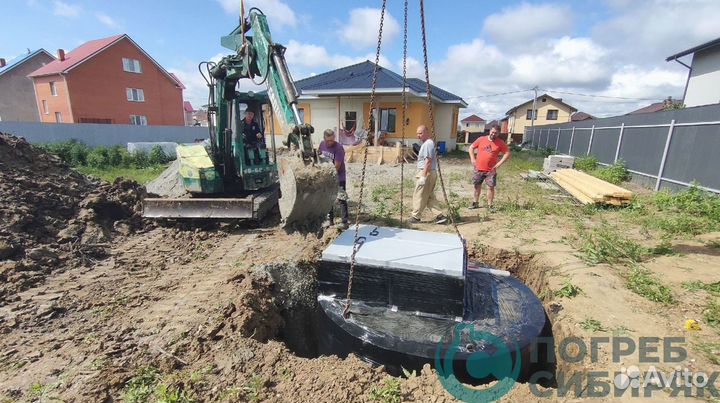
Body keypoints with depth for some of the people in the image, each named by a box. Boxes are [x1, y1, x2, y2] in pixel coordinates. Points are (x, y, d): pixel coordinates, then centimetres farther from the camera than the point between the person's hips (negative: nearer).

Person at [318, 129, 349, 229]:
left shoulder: (338, 148, -22)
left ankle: (344, 222, -2)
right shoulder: (322, 144, -2)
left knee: (341, 199, -6)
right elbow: (318, 154, 22)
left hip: (338, 177, -7)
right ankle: (330, 219, 28)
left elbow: (336, 166, -22)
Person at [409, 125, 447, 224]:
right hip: (431, 173, 10)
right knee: (429, 196, 13)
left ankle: (415, 216, 11)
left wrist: (423, 176, -23)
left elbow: (428, 161, -22)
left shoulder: (427, 144, -15)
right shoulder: (429, 143, 17)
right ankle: (439, 215, 13)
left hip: (426, 173, -10)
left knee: (419, 195, 0)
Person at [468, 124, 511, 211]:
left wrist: (498, 164, -8)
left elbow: (507, 153, 0)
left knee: (491, 187, -2)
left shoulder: (500, 143, -3)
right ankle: (476, 203, 26)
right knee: (477, 186, 11)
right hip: (479, 169, 2)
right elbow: (471, 148, 8)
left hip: (491, 170, -1)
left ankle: (490, 206, 9)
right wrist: (473, 159, -3)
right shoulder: (481, 139, 0)